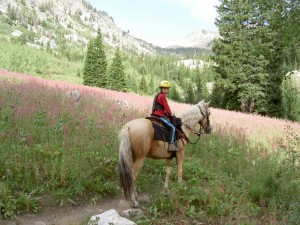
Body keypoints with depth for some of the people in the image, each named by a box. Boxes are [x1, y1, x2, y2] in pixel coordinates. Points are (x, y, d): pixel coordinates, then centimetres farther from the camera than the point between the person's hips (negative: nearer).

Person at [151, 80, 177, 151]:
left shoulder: (158, 95, 19)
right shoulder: (162, 96, -11)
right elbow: (166, 107, -9)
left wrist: (166, 113, 15)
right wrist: (170, 113, 8)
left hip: (155, 114, 11)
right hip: (160, 115, -11)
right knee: (172, 127, -16)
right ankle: (171, 144, -22)